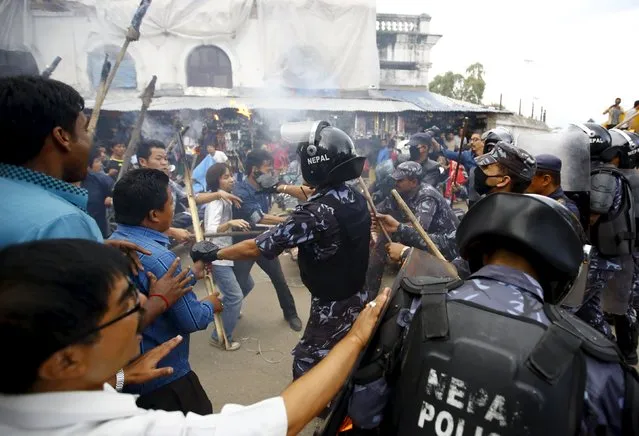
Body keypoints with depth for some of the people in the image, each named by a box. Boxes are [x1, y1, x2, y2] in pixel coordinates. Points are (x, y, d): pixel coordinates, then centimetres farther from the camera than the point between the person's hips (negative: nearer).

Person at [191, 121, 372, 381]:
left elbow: (256, 248, -23)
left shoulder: (315, 214, -29)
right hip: (359, 299, 8)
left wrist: (212, 254, -8)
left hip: (333, 309, -8)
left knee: (306, 370, 10)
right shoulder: (356, 198, -4)